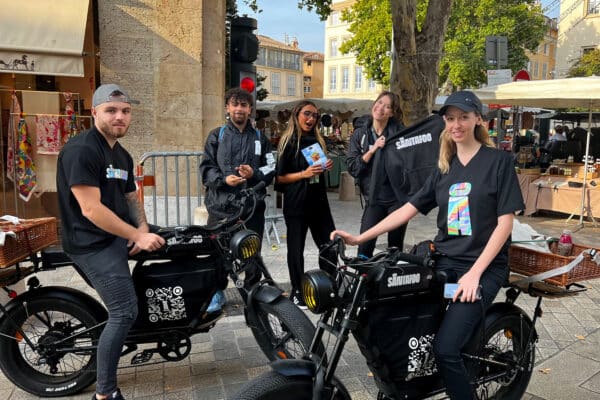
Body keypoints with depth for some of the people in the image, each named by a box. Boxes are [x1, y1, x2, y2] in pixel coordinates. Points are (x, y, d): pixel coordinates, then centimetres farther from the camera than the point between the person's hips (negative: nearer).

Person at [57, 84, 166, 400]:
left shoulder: (123, 156, 13)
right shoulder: (80, 150, -17)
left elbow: (131, 198, 19)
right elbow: (91, 209, -23)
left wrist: (143, 229, -1)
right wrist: (138, 236, -22)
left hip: (120, 235, 9)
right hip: (94, 243, -9)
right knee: (125, 312, -11)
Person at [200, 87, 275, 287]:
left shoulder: (260, 138, 14)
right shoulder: (216, 135, 9)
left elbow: (271, 169, 10)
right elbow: (206, 168, 3)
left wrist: (254, 174, -10)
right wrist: (224, 180, -16)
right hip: (221, 206, -1)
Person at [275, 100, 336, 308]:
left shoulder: (317, 140, 13)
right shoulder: (289, 142, -5)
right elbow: (280, 177, -8)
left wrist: (326, 167, 4)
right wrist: (304, 174, -19)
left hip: (318, 201, 6)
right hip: (296, 204, -6)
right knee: (296, 248, 4)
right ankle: (297, 291, 18)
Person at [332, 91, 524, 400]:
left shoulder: (498, 161, -2)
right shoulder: (444, 167, 13)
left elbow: (505, 221, -7)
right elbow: (409, 209, 9)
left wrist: (474, 273, -16)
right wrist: (359, 238, 1)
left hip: (485, 266, -5)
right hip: (445, 260, 5)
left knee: (445, 348, -20)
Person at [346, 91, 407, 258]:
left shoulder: (399, 131, 1)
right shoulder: (360, 134, 4)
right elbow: (352, 167, -4)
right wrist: (372, 150, -13)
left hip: (398, 196, 0)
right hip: (374, 199, 0)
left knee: (396, 246, 9)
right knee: (365, 246, -8)